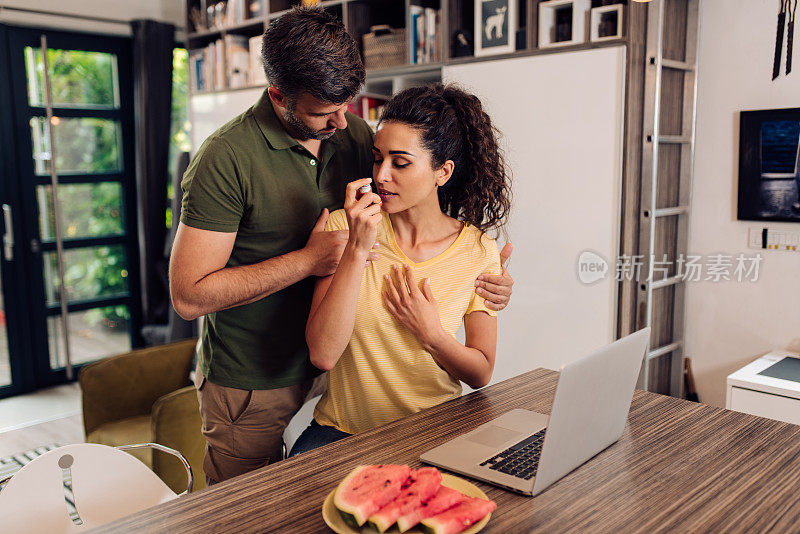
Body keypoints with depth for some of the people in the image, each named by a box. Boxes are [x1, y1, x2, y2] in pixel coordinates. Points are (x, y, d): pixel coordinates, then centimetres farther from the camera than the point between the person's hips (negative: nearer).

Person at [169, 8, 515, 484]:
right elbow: (189, 295, -20)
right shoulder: (226, 159, -19)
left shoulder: (356, 135, -1)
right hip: (251, 389, -5)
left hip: (328, 372, 5)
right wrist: (309, 260, -23)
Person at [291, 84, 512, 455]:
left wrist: (431, 334, -14)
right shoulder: (344, 227, -5)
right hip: (342, 429, -1)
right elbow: (322, 354, -17)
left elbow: (480, 374, 4)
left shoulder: (479, 252, -4)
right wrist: (358, 249, -21)